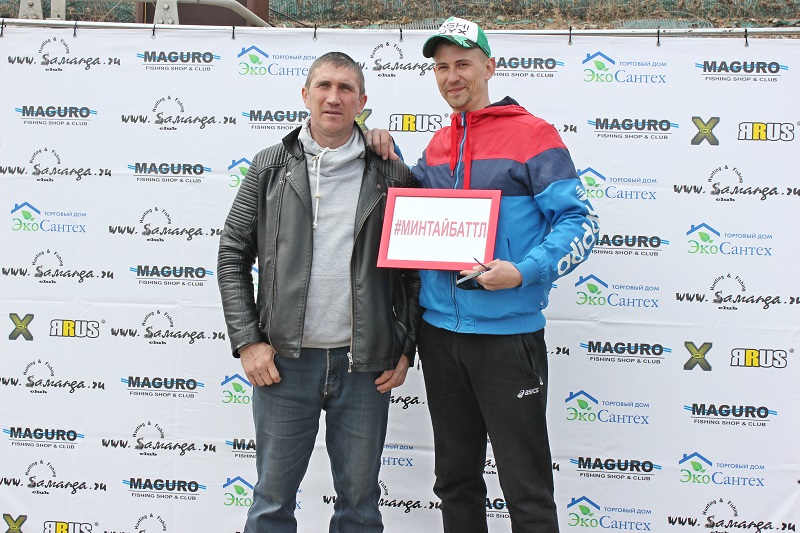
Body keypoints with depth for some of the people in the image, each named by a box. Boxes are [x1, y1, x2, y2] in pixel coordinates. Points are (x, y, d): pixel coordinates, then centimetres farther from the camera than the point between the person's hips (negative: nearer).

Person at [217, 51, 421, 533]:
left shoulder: (391, 176, 4)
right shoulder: (272, 166, 5)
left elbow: (412, 269, 7)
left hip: (365, 366, 0)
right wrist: (248, 342, -3)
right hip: (284, 363, 0)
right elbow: (233, 255, 5)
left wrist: (406, 350, 2)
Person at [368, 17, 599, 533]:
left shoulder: (533, 135, -5)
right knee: (456, 480, 18)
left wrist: (523, 272, -25)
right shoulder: (437, 145, 12)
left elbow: (581, 221, -10)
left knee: (527, 490, 1)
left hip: (507, 332, -6)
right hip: (440, 330, 6)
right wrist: (390, 161, 8)